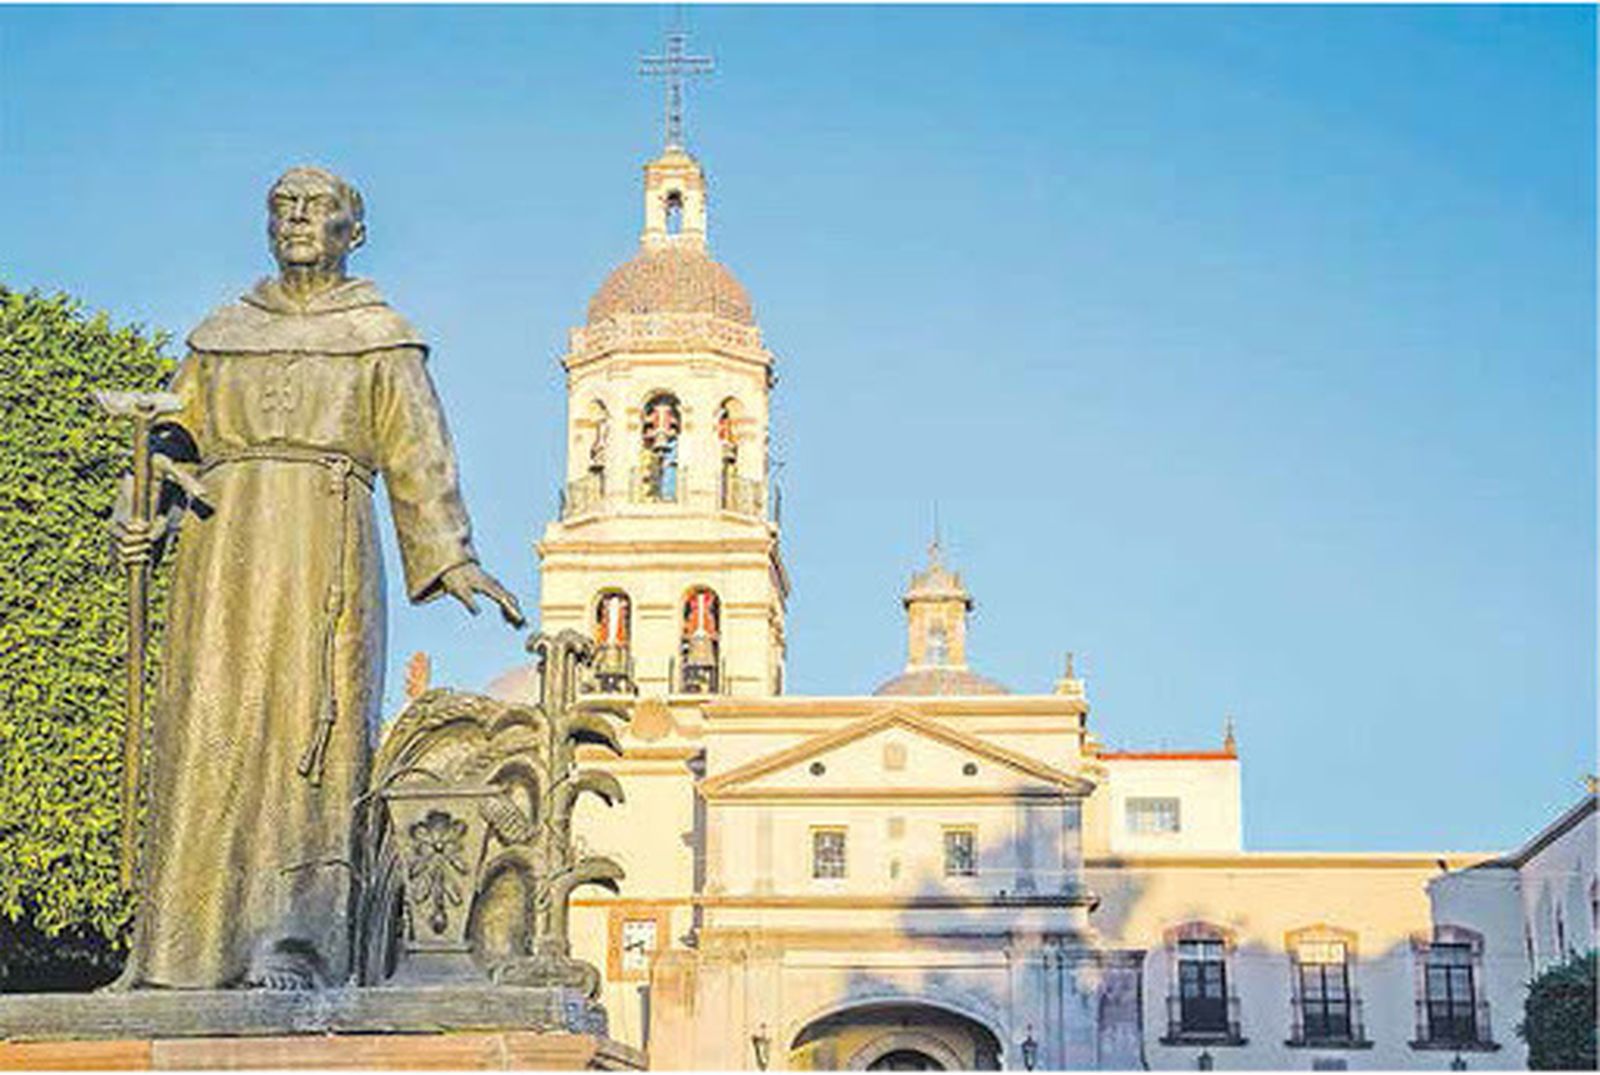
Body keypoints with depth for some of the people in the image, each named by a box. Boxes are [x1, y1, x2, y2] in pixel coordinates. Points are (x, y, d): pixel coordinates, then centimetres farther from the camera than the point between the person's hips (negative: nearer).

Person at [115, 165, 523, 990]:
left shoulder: (380, 338, 14)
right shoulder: (221, 334, 22)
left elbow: (417, 457, 7)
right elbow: (176, 439, 18)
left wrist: (454, 560, -5)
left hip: (324, 548, -3)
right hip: (223, 546, 3)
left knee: (310, 719, -14)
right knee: (206, 732, -5)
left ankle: (295, 945, -20)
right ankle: (186, 951, -4)